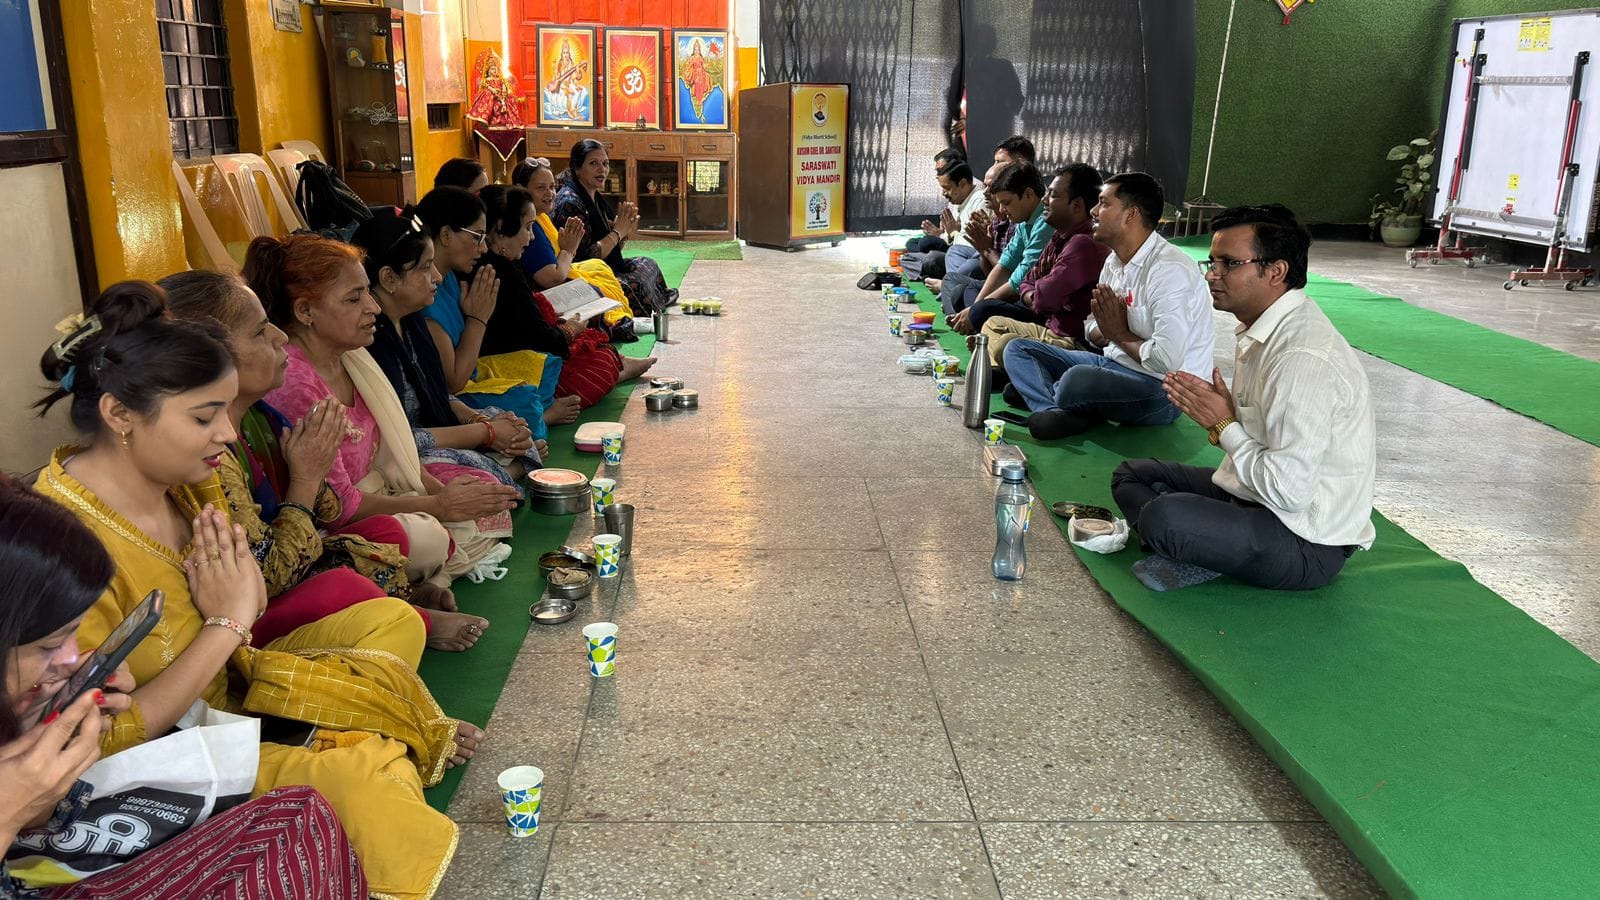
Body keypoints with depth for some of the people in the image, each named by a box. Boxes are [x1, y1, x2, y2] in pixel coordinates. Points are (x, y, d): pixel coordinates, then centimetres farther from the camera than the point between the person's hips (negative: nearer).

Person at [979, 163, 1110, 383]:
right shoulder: (1060, 239, 12)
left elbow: (1045, 296, -25)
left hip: (1078, 341, -11)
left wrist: (1037, 296, -1)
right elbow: (1028, 282, 21)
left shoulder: (1083, 244, -21)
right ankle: (995, 375, 2)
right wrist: (1033, 297, -3)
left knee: (1007, 344, -31)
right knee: (994, 323, 20)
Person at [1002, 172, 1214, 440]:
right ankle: (1059, 413, -21)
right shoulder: (1114, 261, 9)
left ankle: (1037, 390, -4)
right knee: (1018, 349, 3)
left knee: (1077, 379, -38)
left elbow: (1167, 361, -29)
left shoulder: (1169, 270, -20)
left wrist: (1120, 334, -11)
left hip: (1162, 388, -9)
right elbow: (1093, 330, 19)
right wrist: (1106, 330, -6)